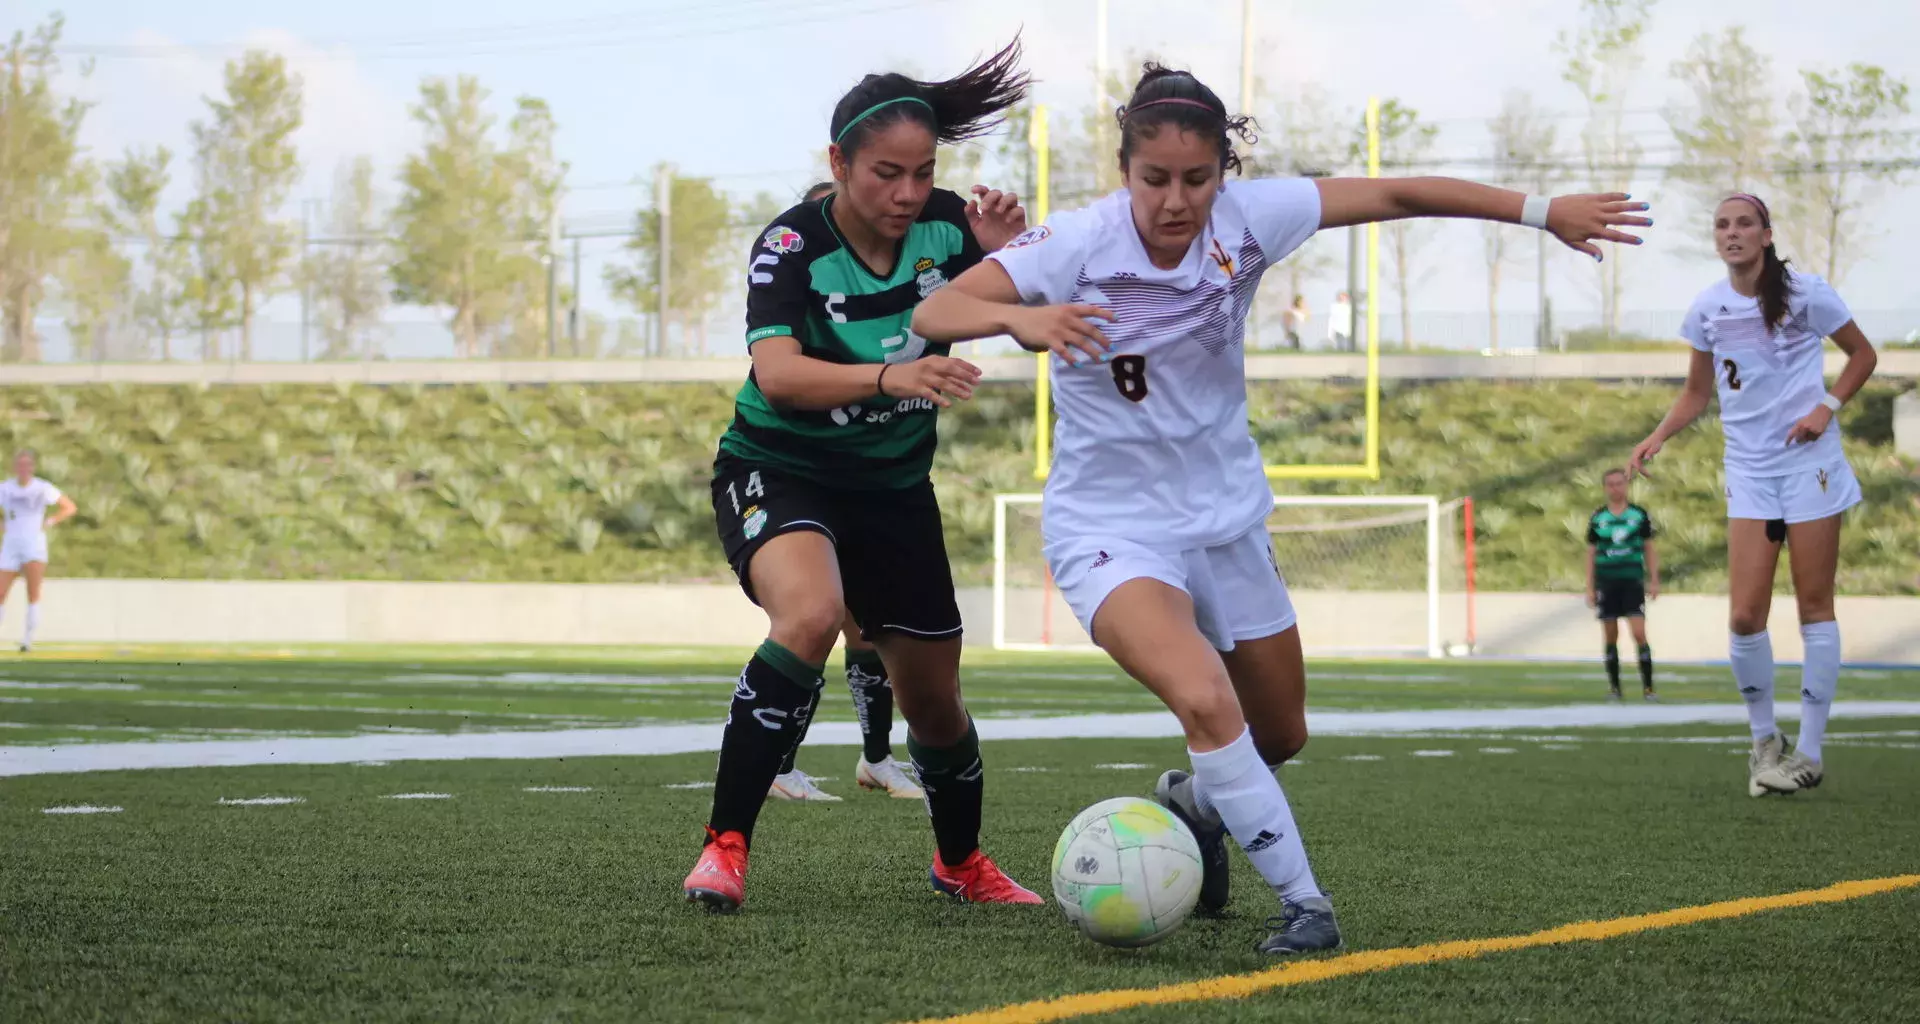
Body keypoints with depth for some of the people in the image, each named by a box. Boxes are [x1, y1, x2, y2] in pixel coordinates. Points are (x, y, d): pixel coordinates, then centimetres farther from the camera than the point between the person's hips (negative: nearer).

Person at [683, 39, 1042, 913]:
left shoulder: (945, 225, -10)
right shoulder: (791, 246, -22)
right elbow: (778, 374, -36)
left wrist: (1004, 260, -22)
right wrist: (890, 376, -52)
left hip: (893, 487, 5)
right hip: (778, 472, -5)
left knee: (934, 698, 12)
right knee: (810, 613, -35)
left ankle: (961, 863, 41)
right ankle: (725, 844, -28)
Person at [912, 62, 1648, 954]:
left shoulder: (1246, 219, -14)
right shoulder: (1075, 246, -23)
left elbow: (1393, 196, -6)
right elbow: (932, 313, -30)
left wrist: (1542, 211, -5)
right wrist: (1019, 316, -50)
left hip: (1226, 516, 5)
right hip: (1111, 529, -5)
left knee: (1279, 738, 18)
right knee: (1206, 702, -29)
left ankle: (1193, 800, 51)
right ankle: (1303, 903, -15)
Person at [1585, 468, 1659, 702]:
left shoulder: (1639, 515, 3)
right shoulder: (1597, 518, 5)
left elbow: (1650, 549, 8)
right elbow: (1591, 554, 9)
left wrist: (1654, 581, 1)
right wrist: (1590, 588, 4)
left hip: (1632, 582, -1)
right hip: (1606, 583, 1)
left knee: (1639, 634, -11)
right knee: (1611, 638, 4)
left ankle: (1647, 688, -8)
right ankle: (1614, 687, 13)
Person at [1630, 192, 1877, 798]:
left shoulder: (1804, 294, -6)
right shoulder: (1708, 310, 4)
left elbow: (1861, 354, 5)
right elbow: (1697, 391, 16)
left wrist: (1827, 406, -10)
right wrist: (1658, 436, 0)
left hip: (1808, 461, -3)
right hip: (1749, 470, 3)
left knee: (1814, 605, 0)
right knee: (1744, 617, -7)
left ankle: (1809, 752, 6)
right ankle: (1765, 742, 12)